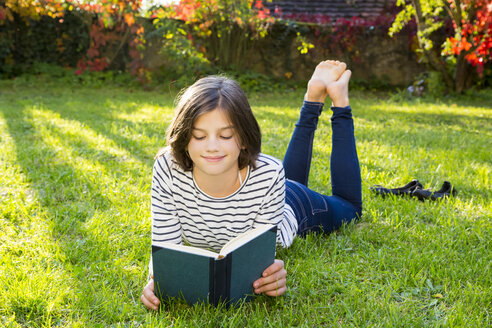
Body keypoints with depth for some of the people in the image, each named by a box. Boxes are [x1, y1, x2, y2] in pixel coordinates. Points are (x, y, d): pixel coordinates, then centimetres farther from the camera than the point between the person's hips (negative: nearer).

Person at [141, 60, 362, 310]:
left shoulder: (268, 175, -45)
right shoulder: (167, 170, -40)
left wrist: (270, 277, -59)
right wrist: (156, 281, -53)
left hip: (290, 207, -2)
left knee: (349, 205, 32)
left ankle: (338, 99, 38)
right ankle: (313, 100, 47)